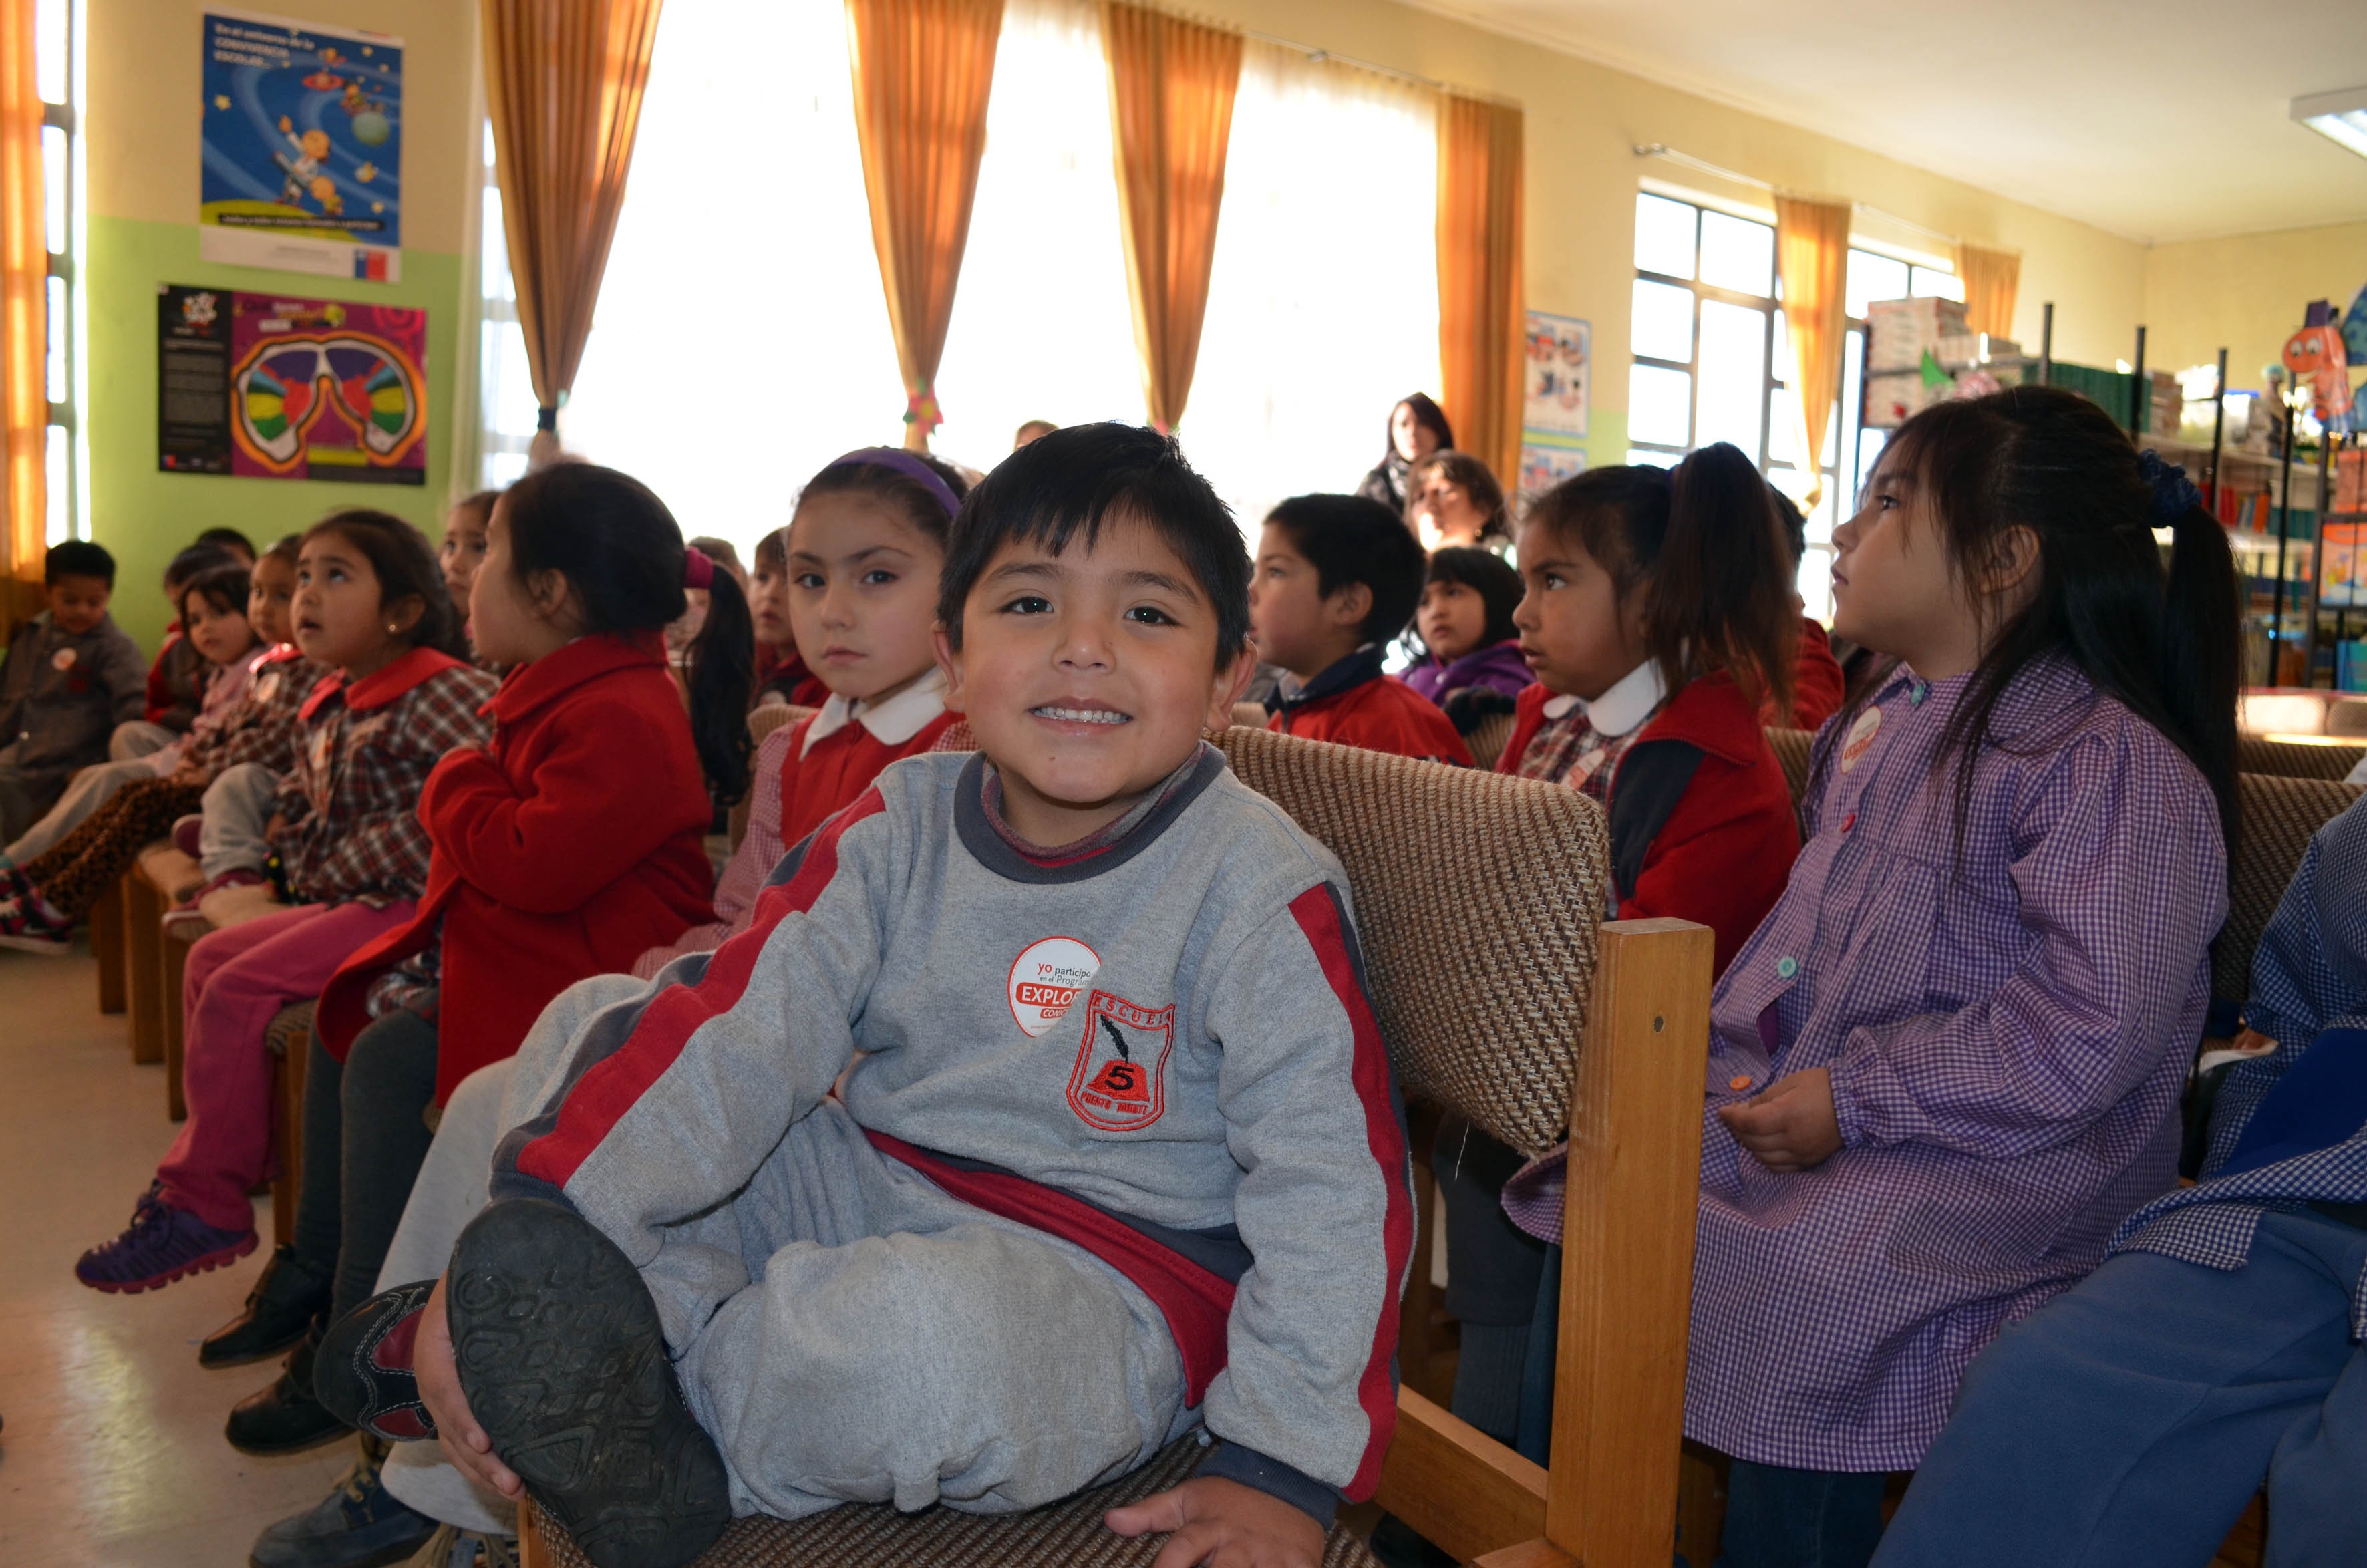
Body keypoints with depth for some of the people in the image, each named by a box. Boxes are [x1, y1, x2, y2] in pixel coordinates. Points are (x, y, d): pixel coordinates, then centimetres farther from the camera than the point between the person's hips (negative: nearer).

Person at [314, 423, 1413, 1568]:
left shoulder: (1260, 889, -16)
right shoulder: (899, 828, -3)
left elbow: (1332, 1183, -15)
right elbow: (736, 1034, -9)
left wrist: (1284, 1469, -19)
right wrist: (521, 1234, -19)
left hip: (1100, 1286, -5)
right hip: (869, 1190, 5)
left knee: (916, 1333, -41)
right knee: (590, 1024, 2)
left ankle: (678, 1439, -11)